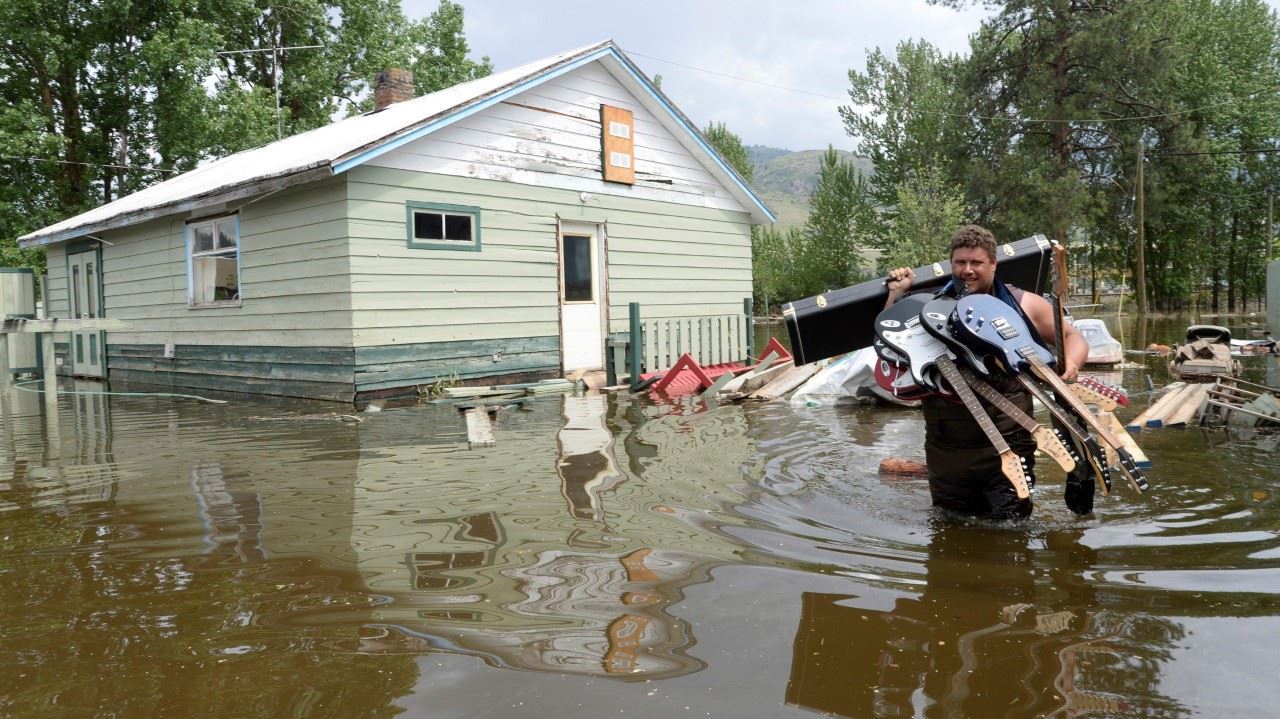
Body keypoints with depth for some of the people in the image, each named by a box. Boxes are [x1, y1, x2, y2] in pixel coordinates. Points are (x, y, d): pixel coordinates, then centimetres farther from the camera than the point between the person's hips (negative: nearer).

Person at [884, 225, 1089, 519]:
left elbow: (1072, 336, 14)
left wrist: (1070, 366, -7)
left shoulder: (1024, 304, 5)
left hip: (1008, 443, -2)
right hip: (946, 448, 2)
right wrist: (897, 296, -3)